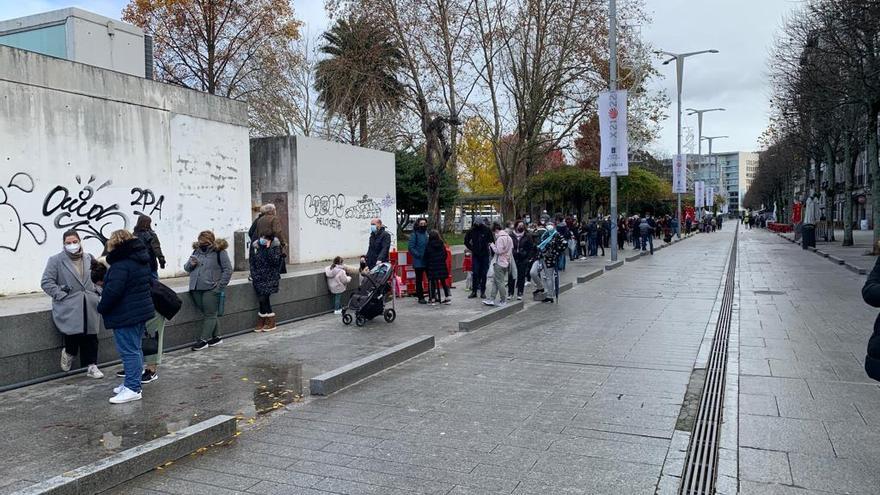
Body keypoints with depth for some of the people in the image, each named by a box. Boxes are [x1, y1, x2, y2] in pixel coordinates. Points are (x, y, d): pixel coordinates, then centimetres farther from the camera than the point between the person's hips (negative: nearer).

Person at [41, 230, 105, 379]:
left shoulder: (89, 259, 13)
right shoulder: (56, 260, -1)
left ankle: (91, 366, 11)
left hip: (89, 307, 4)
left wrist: (96, 292, 10)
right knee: (74, 334, -16)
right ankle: (69, 353, 17)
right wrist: (61, 295, -13)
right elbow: (46, 282, -4)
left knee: (90, 337, 1)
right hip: (69, 308, -4)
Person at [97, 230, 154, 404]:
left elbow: (113, 290, -24)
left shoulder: (120, 264, -19)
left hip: (126, 315, -10)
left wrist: (102, 307, -7)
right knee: (135, 349, 16)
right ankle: (132, 383, 26)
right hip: (143, 309, 10)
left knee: (129, 351, -5)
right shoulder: (140, 260, 12)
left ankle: (132, 388, -2)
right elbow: (149, 282, 20)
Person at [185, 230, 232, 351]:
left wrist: (220, 286, -12)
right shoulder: (196, 251, 15)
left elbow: (228, 270, -6)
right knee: (211, 314, 10)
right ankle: (216, 337, 18)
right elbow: (186, 268, 22)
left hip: (211, 290, -6)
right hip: (196, 289, 6)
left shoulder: (219, 252, -4)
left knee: (210, 315, -1)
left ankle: (203, 340, 4)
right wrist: (190, 264, -2)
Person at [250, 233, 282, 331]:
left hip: (270, 277, -3)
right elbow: (252, 262, 14)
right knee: (262, 298, -7)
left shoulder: (275, 245, -2)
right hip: (258, 276, 3)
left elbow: (275, 261, -14)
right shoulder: (255, 245, 9)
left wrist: (268, 248, -18)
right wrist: (253, 275, 7)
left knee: (263, 297, -13)